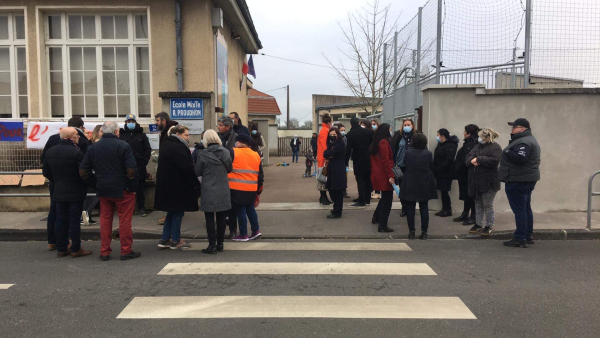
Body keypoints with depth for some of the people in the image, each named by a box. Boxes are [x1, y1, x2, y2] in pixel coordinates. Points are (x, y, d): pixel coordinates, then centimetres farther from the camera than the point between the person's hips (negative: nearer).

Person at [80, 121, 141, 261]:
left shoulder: (93, 147, 5)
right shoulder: (123, 146, -10)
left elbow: (83, 171, 5)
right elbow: (132, 170, -16)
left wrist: (97, 179, 15)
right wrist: (133, 187, -6)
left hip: (103, 190, 5)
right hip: (122, 190, -4)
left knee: (105, 219, 12)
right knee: (125, 220, 3)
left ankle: (104, 252, 17)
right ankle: (126, 251, 9)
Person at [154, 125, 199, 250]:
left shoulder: (166, 144, 14)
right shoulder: (178, 147, -19)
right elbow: (187, 168, -23)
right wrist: (196, 183, -14)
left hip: (166, 184, 10)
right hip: (177, 186, -10)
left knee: (172, 211, 18)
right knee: (178, 212, 4)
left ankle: (164, 239, 19)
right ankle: (175, 241, 14)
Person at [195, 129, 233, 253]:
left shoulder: (202, 154, -11)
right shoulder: (225, 152, -2)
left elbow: (197, 172, -3)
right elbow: (230, 169, 10)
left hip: (208, 191, -3)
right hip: (223, 191, 3)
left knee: (209, 218, 4)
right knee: (221, 218, 10)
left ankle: (212, 245, 6)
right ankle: (220, 244, 17)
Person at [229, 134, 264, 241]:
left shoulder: (233, 152, -6)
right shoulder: (256, 155, 9)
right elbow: (260, 175, 13)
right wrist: (259, 190, 21)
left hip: (237, 189, -5)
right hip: (251, 189, 5)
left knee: (240, 211, 4)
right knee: (250, 209, 20)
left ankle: (243, 235, 10)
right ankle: (256, 230, 22)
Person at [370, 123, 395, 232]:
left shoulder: (376, 143, 14)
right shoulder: (384, 142, -15)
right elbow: (385, 160, -21)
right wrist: (391, 175, -22)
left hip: (377, 174, 10)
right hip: (384, 175, -10)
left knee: (385, 197, 24)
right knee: (387, 199, -3)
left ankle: (376, 217, 36)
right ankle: (382, 225, -1)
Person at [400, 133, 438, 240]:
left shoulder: (407, 153, -8)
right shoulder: (428, 154, -9)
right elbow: (432, 168, 3)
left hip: (410, 185, 0)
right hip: (425, 186, 0)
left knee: (410, 208, 7)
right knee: (424, 208, 8)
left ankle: (411, 232, 9)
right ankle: (424, 232, 10)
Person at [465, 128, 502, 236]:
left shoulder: (495, 147, -8)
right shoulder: (478, 146, 14)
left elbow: (494, 161, -23)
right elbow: (467, 158, 8)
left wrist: (478, 159, -18)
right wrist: (472, 161, -15)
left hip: (488, 182, -7)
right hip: (476, 181, 7)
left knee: (487, 204, 1)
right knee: (478, 203, 14)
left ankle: (489, 226, 13)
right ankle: (478, 224, 24)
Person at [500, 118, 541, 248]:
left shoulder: (524, 142, -18)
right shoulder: (528, 140, 19)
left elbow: (520, 158, -31)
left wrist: (507, 152, -16)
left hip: (518, 181, -12)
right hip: (527, 179, 12)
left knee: (519, 209, -9)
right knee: (526, 208, 16)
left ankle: (520, 239, -7)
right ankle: (528, 236, 25)